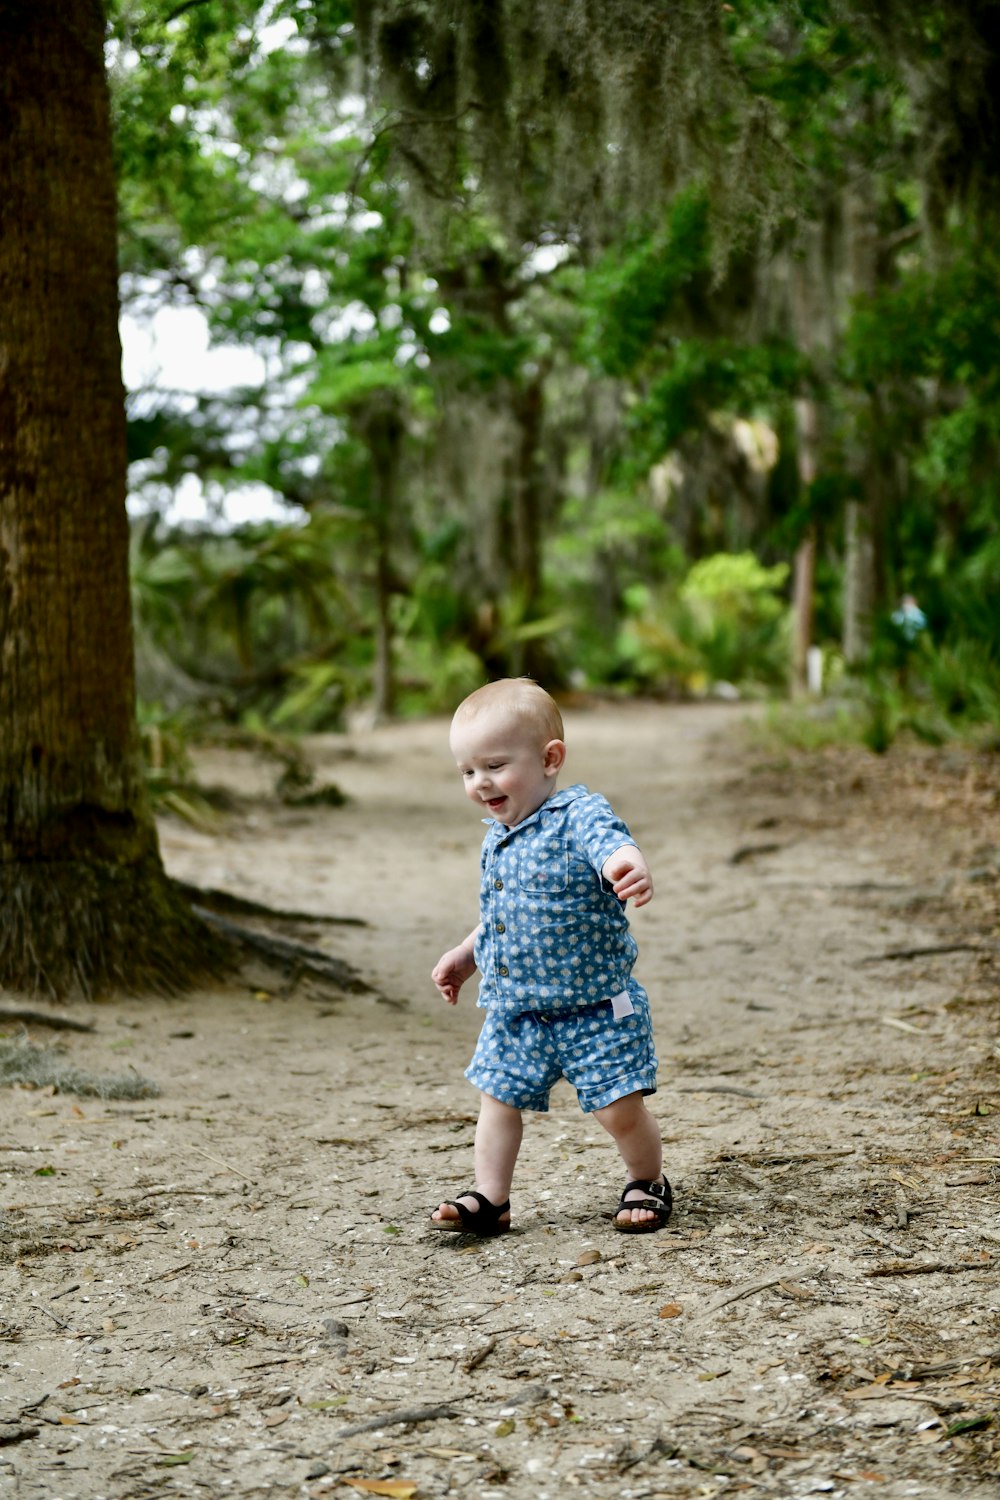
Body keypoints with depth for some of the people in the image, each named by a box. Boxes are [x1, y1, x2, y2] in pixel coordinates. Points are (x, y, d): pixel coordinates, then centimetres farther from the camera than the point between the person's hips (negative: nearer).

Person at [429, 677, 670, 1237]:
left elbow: (614, 845, -40)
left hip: (594, 1008, -7)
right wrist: (467, 954, 19)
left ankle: (649, 1183, 24)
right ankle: (490, 1198, 21)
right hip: (515, 1011, 7)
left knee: (621, 1107, -1)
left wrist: (631, 866, -61)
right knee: (498, 1099, 8)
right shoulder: (498, 838, 9)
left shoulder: (579, 815, -17)